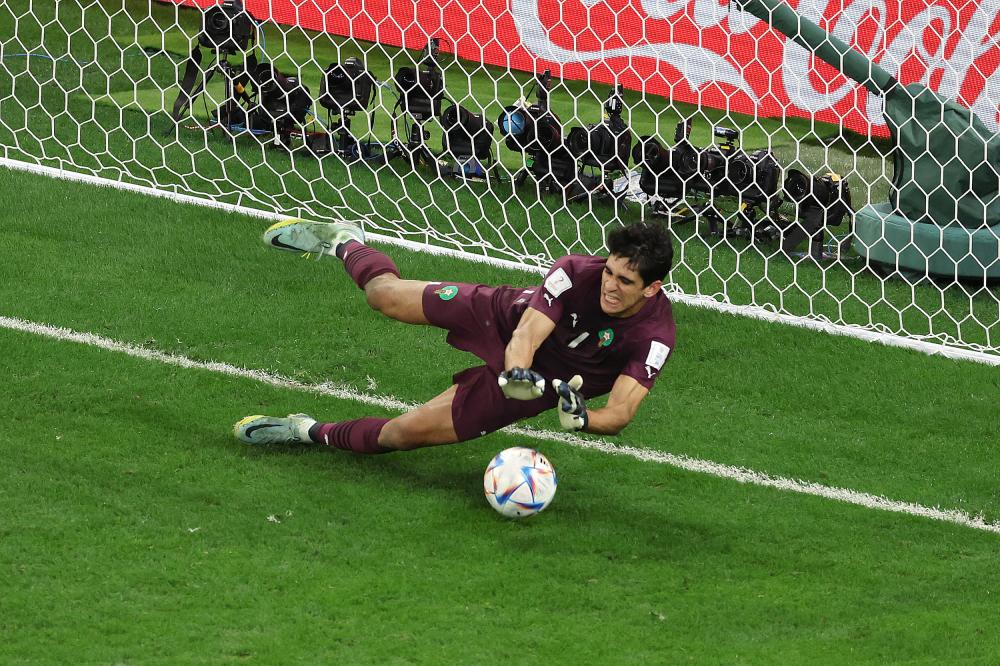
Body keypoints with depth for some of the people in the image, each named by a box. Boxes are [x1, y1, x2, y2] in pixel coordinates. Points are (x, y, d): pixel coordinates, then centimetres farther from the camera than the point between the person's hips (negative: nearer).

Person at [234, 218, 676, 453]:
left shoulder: (654, 337, -32)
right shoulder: (576, 273, -31)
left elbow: (619, 415, -35)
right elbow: (523, 337, -33)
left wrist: (581, 419, -56)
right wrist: (518, 371, -55)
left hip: (544, 383, 0)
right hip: (508, 317, 0)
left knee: (404, 433, -5)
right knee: (386, 295, 13)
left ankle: (313, 434, 22)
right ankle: (343, 243, 49)